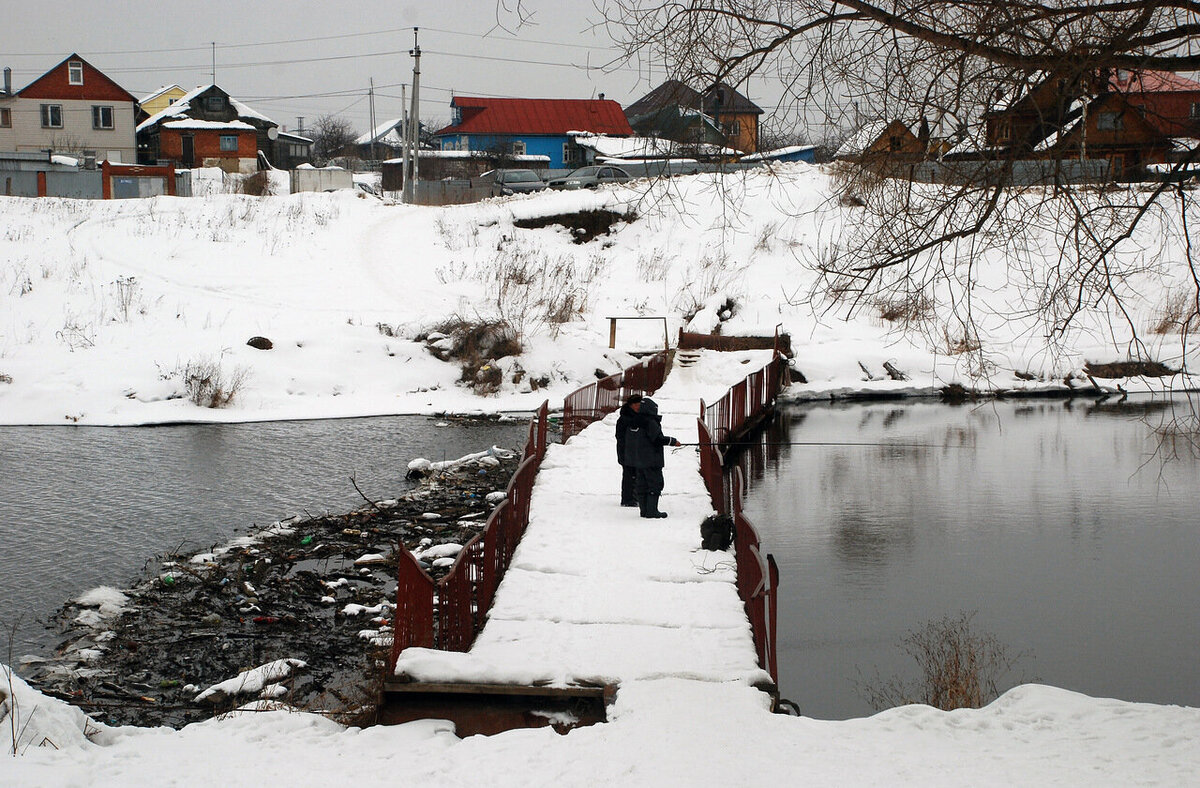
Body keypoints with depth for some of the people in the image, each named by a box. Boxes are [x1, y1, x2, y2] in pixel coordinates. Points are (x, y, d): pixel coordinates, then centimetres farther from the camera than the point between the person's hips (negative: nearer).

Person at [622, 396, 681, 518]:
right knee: (655, 484, -2)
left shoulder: (633, 423, 9)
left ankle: (644, 510, 13)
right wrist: (673, 441, -7)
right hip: (651, 460, -8)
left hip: (636, 460, 8)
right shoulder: (650, 422, -16)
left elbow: (628, 441, 14)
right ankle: (652, 510, -6)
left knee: (641, 485, 11)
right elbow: (659, 439, -19)